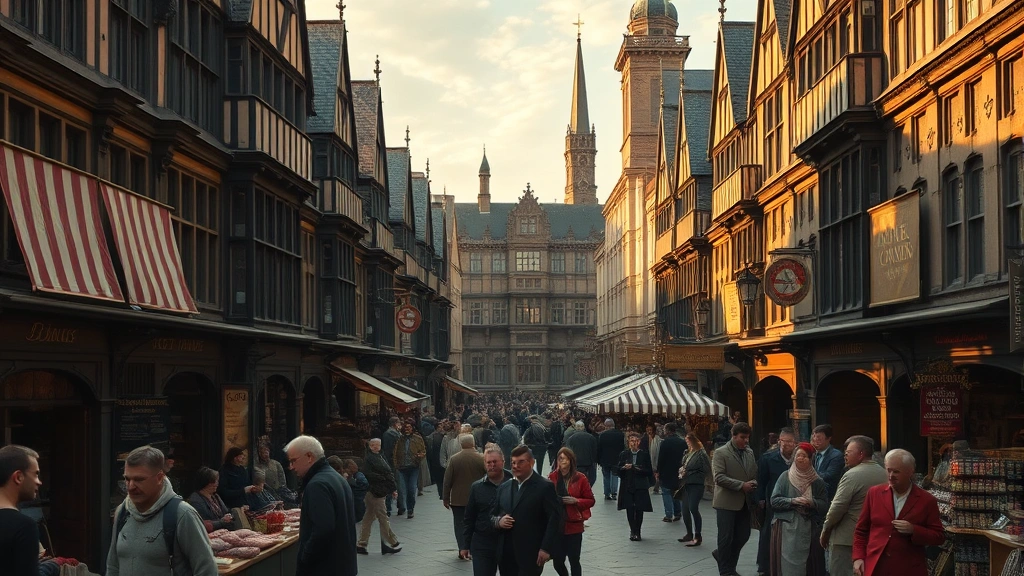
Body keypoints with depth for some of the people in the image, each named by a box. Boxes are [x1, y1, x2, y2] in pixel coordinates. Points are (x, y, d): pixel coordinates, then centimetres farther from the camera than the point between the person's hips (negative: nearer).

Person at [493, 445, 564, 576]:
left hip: (530, 555, -6)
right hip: (506, 555, 6)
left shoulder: (545, 487, -5)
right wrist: (498, 521, -4)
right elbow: (493, 515, 20)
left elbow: (554, 519, -9)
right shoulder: (503, 488, 14)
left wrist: (546, 548, -15)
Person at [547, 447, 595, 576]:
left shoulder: (580, 478, -3)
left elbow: (591, 501, 1)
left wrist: (576, 501, -15)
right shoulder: (552, 477, 1)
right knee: (557, 562, 5)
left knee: (574, 561, 1)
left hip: (574, 526, -2)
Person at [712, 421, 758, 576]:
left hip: (744, 502, 6)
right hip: (727, 502, -6)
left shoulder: (750, 452, 10)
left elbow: (755, 473, 17)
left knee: (743, 536, 9)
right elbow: (719, 478, -17)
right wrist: (741, 485, -20)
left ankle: (721, 555, 33)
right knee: (726, 538, 1)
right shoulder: (721, 453, -9)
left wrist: (753, 483, -6)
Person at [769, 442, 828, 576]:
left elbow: (825, 505, 3)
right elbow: (774, 501, -1)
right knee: (787, 563, -5)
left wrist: (813, 503, -16)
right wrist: (792, 501, -14)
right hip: (786, 528, -1)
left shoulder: (817, 482, 7)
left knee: (807, 564, -2)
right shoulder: (785, 477, 4)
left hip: (809, 529, 1)